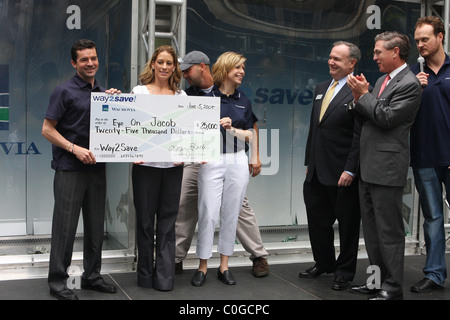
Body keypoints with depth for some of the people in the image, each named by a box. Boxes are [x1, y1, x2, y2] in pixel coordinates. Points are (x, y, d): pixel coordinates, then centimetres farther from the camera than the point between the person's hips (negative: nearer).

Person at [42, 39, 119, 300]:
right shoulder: (65, 92, -3)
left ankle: (92, 276, 23)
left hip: (96, 167, 6)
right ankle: (58, 281, 7)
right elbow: (47, 129, -5)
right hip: (70, 168, -6)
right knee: (65, 225, -3)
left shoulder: (104, 93, 14)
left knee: (96, 225, 11)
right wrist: (75, 148, -16)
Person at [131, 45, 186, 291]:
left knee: (168, 220, 5)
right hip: (146, 163, -2)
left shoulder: (181, 96, 11)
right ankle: (145, 274, 18)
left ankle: (164, 276, 12)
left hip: (172, 164, 2)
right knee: (145, 219, 5)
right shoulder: (139, 91, 4)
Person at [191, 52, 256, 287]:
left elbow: (250, 136, 10)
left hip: (237, 161, 4)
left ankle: (224, 266, 16)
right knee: (208, 214, -5)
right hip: (211, 161, -4)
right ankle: (202, 267, 7)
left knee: (231, 214, 6)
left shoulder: (243, 100, 12)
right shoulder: (207, 96, 0)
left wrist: (232, 129, -8)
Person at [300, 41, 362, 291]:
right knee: (317, 219, 17)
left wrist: (350, 170, -18)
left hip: (343, 174, -8)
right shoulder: (321, 88, 14)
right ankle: (324, 263, 35)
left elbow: (360, 136, -16)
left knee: (347, 223, 8)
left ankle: (345, 271, 22)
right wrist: (309, 162, 16)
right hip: (318, 172, 8)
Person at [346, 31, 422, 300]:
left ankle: (393, 288, 7)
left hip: (387, 168, -10)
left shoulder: (409, 84, -12)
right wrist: (359, 99, -1)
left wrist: (364, 94, -10)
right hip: (368, 167, 10)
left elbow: (386, 118, -18)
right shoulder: (382, 80, 17)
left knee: (389, 230, -2)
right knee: (371, 228, 16)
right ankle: (377, 281, 27)